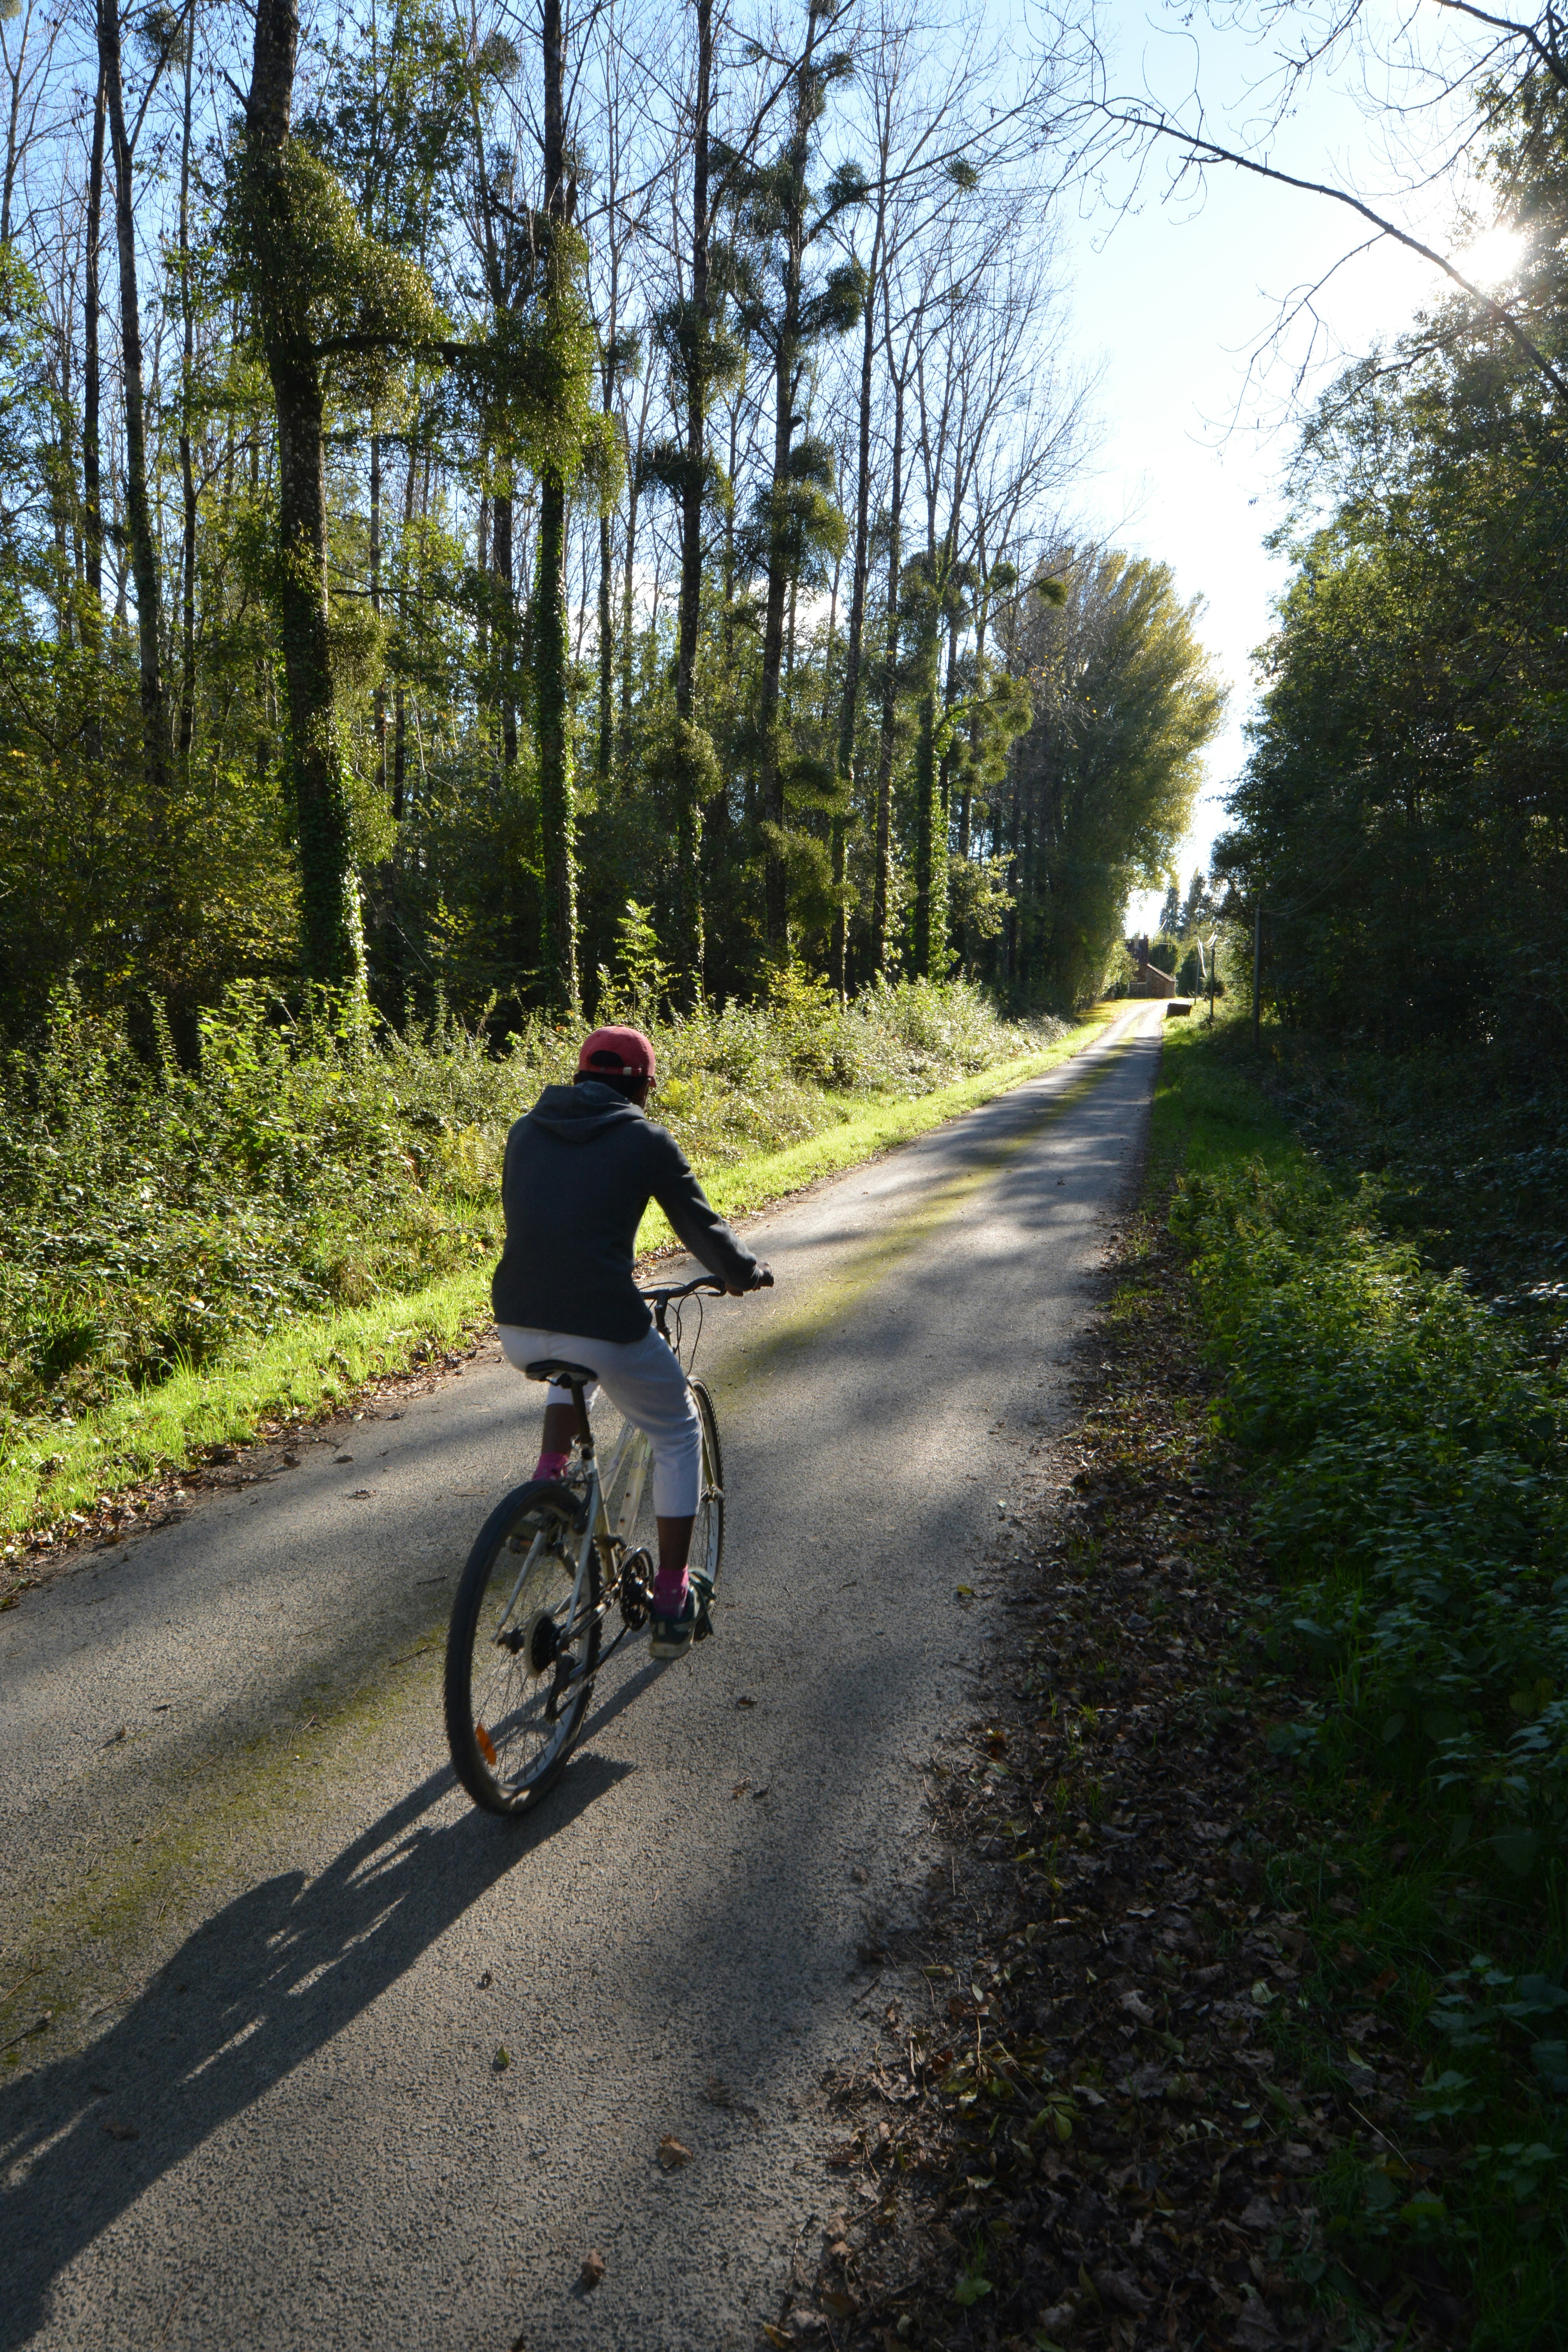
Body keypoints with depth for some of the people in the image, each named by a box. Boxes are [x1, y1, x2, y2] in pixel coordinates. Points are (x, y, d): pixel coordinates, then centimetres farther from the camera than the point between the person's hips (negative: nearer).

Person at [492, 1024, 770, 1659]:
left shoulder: (527, 1129, 13)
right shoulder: (646, 1139, 2)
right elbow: (701, 1226, 8)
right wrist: (746, 1273, 28)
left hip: (517, 1329, 5)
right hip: (606, 1329, -5)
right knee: (678, 1438, 21)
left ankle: (550, 1474, 22)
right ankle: (672, 1605, 23)